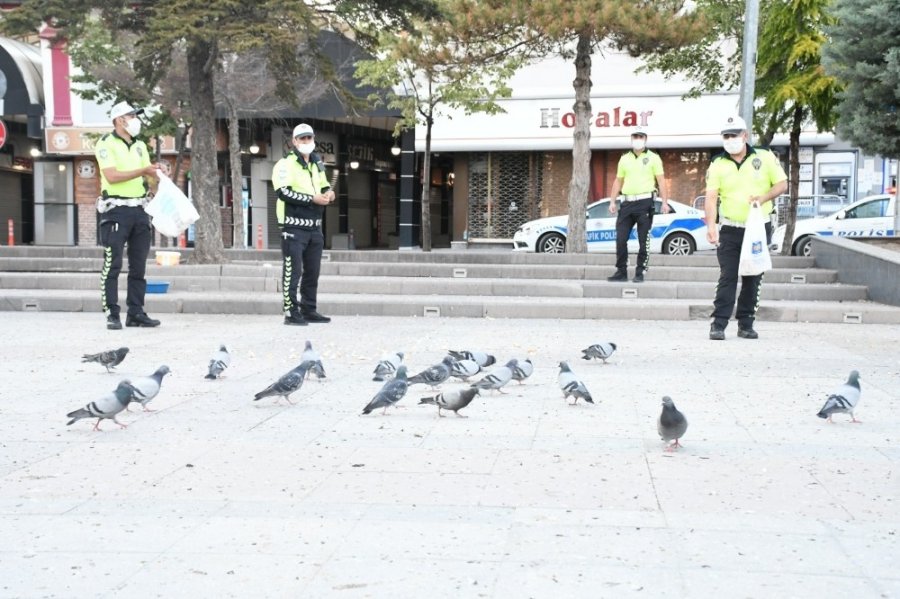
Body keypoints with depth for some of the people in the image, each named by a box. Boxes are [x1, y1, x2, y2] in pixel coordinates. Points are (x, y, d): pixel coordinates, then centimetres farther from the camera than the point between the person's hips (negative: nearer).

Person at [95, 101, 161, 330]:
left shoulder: (140, 146, 16)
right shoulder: (106, 144, -4)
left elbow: (150, 178, 14)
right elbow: (112, 176, -15)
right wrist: (142, 171, -16)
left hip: (139, 210, 7)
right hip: (116, 210, -7)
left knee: (138, 266, 7)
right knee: (112, 265, -5)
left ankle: (136, 313, 13)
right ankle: (112, 315, -2)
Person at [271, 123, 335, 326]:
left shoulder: (317, 165, 17)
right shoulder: (285, 164, -7)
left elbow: (324, 185, 28)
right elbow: (283, 193, -19)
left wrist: (328, 192, 2)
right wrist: (313, 199, -21)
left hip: (314, 227, 8)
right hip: (294, 227, -8)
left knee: (312, 272, 12)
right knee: (292, 271, -7)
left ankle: (309, 310, 21)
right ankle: (291, 312, -3)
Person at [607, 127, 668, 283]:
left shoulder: (653, 158, 4)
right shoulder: (624, 159, 15)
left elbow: (661, 181, -2)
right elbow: (618, 181, 18)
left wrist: (665, 202, -10)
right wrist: (612, 201, 10)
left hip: (645, 202, -4)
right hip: (627, 202, 4)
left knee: (643, 240, -1)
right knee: (620, 239, 0)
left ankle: (640, 273, 5)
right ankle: (621, 272, 8)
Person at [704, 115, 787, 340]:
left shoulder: (765, 157, 1)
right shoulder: (718, 164, -1)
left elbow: (782, 184, 3)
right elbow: (711, 196, -10)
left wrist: (764, 197, -17)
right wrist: (711, 225, -24)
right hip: (730, 229, -1)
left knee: (753, 279, 7)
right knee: (727, 277, -7)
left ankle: (746, 324, 15)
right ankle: (718, 324, -7)